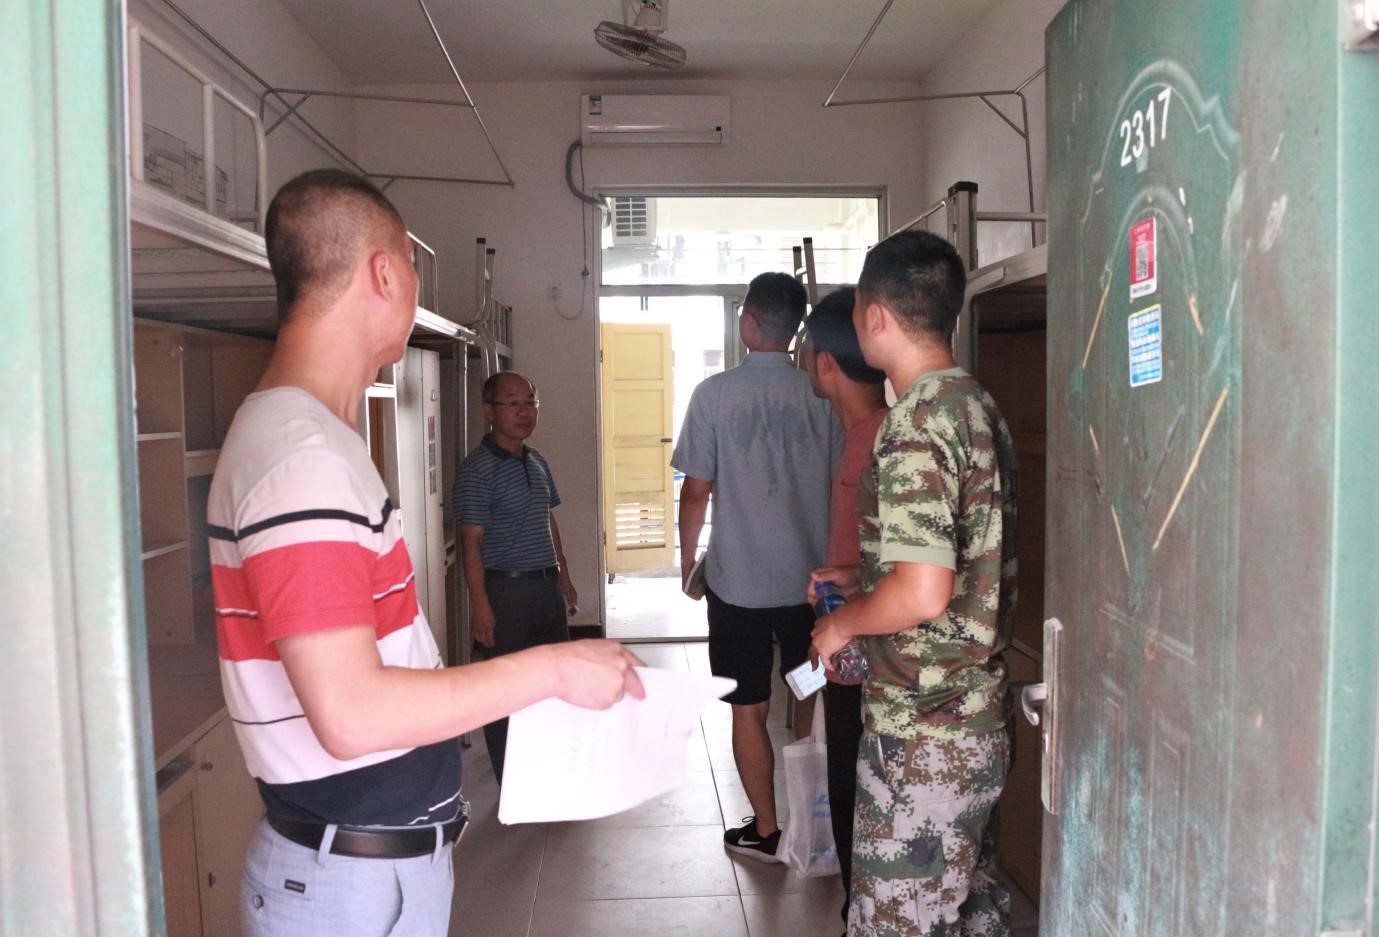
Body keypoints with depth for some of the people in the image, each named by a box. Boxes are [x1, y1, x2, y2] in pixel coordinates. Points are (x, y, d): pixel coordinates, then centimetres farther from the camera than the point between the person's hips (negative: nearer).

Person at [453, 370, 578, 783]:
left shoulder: (538, 462, 10)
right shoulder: (477, 469, -14)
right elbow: (471, 540, -17)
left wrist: (563, 575, 19)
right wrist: (479, 604, -20)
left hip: (546, 584, 8)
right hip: (505, 590, -8)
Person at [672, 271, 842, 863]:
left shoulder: (715, 393, -8)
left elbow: (697, 491, -5)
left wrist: (688, 561, 9)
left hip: (738, 580, -2)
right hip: (813, 578, 3)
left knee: (750, 709, 10)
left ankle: (766, 830, 20)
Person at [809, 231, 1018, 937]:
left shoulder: (915, 424, -21)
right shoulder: (976, 406, 9)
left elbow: (924, 593, -27)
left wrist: (841, 622, -9)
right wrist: (863, 582, 19)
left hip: (920, 733, -10)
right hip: (980, 715, 10)